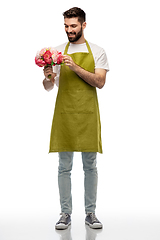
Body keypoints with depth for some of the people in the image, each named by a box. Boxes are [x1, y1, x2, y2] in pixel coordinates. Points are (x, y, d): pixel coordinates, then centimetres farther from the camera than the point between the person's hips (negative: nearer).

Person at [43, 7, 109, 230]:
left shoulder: (97, 52, 6)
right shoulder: (58, 52, 8)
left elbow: (100, 82, -7)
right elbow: (48, 87, 7)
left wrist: (75, 67, -16)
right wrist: (47, 77, -16)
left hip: (88, 114, 0)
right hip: (64, 114, 1)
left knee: (90, 166, 5)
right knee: (64, 167, 4)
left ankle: (90, 213, 17)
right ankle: (65, 214, 14)